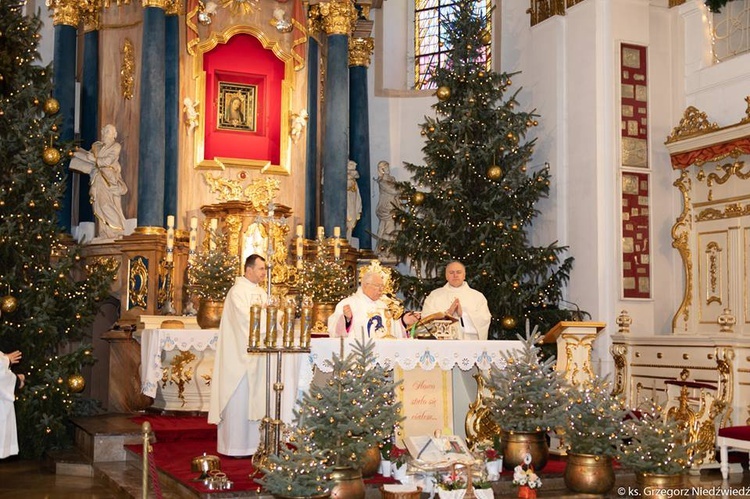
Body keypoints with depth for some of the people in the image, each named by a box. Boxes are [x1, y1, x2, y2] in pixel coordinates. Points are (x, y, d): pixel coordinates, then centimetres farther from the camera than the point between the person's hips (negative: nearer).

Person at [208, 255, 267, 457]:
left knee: (254, 400, 10)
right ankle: (235, 446, 3)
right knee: (239, 399, -4)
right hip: (240, 354, -8)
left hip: (256, 355, 8)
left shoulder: (261, 292, 15)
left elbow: (267, 318, 13)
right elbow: (247, 321, -20)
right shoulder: (238, 292, -11)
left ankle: (251, 442, 16)